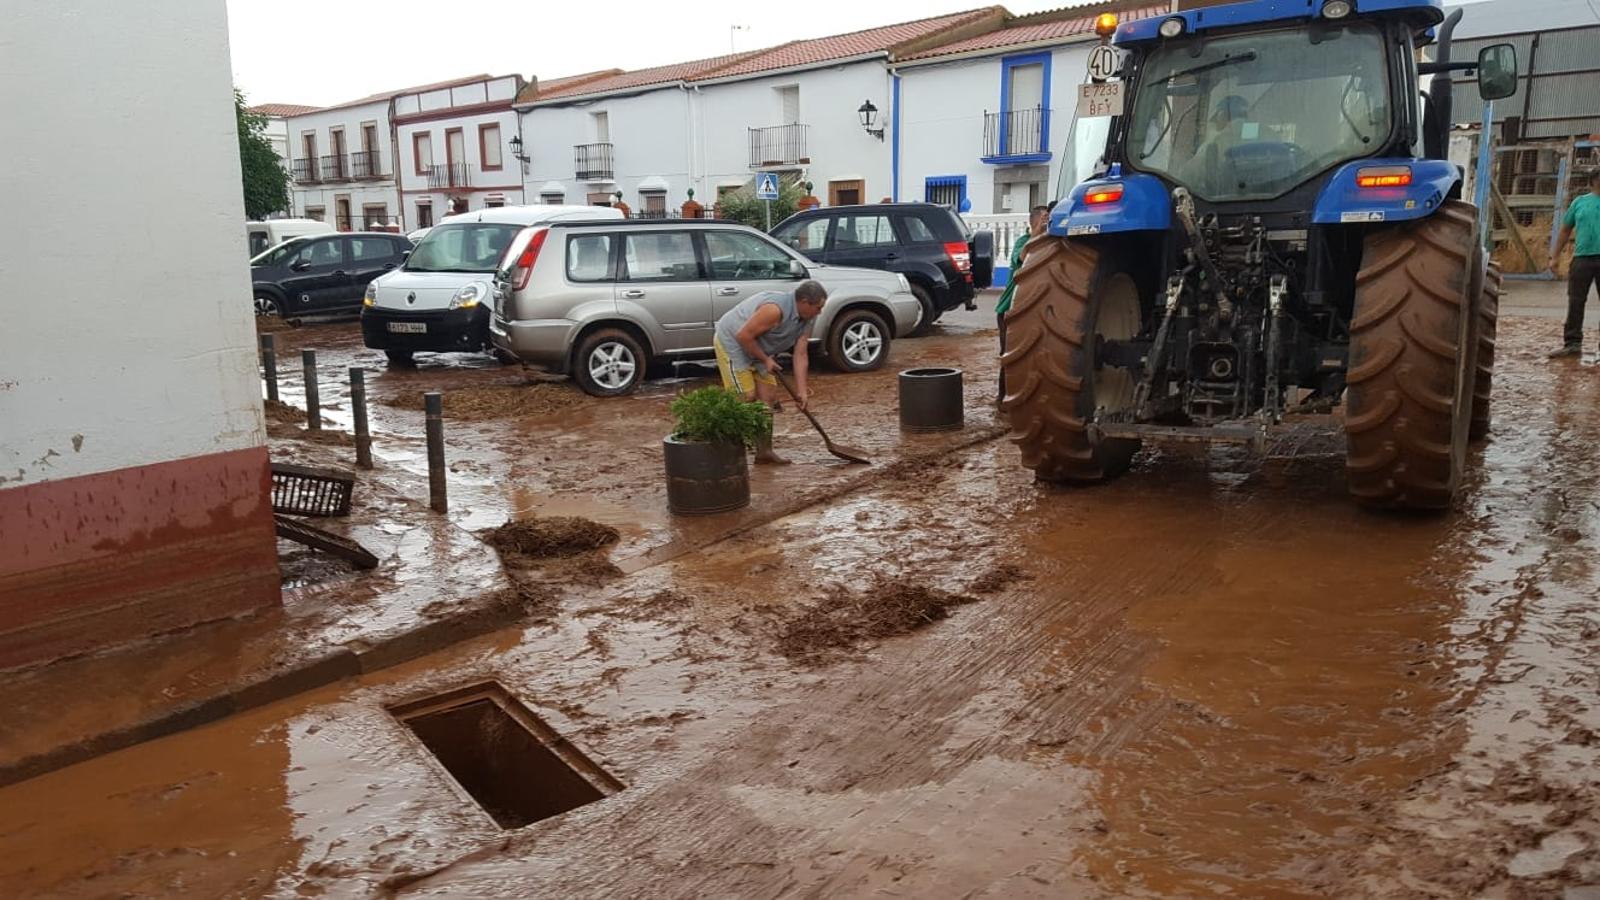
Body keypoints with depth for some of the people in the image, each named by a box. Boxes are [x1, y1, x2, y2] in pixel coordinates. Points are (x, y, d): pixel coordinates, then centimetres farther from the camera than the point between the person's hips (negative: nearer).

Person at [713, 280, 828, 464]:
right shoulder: (775, 309, -31)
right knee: (746, 397, -13)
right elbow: (744, 335, -29)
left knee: (768, 397, 4)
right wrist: (765, 360, -19)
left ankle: (764, 451, 11)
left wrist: (801, 390, -10)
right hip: (732, 342, -9)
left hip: (758, 349, 9)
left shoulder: (805, 320, -3)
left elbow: (800, 355, -4)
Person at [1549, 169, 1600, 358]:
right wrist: (1556, 256, 8)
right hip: (1582, 258, 1)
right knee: (1575, 302, 1)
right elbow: (1565, 231, 13)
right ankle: (1572, 344, 6)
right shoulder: (1579, 202, 10)